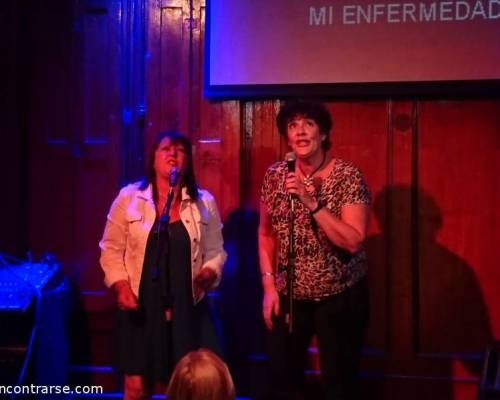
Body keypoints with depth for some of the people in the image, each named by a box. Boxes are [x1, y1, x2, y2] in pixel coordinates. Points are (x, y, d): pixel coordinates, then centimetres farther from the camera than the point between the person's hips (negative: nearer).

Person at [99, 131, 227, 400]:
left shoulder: (204, 202, 5)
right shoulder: (128, 197, 0)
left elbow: (216, 251, 7)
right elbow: (111, 249, 2)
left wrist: (209, 272, -13)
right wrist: (121, 286, -10)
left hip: (188, 308, 1)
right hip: (140, 307, -1)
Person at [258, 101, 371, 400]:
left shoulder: (348, 176, -13)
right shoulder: (276, 175, 0)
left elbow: (353, 242, -20)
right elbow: (266, 233, 8)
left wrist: (312, 202, -26)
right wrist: (269, 285, 1)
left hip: (340, 296, -4)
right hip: (289, 295, 4)